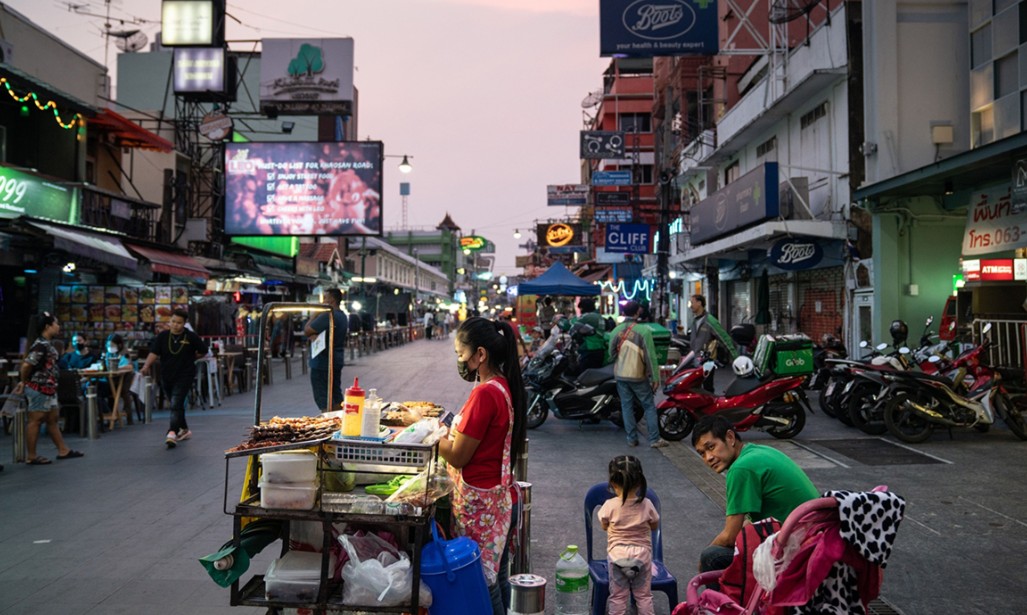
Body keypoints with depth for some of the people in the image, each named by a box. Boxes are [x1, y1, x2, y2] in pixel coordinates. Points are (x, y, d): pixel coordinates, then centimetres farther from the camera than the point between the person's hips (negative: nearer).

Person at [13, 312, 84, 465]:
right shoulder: (41, 345, -19)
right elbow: (26, 365, -23)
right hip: (38, 389, -10)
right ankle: (31, 456, 6)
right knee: (35, 421, -2)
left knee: (52, 420, 13)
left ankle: (63, 450, 20)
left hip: (48, 388, 10)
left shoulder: (48, 344, 11)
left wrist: (23, 382, 12)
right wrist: (25, 383, -6)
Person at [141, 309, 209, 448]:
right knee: (176, 405, 16)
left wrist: (189, 359, 2)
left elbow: (203, 351, 7)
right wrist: (146, 366, -26)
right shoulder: (162, 336, -1)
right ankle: (184, 430, 33)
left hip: (184, 376, -4)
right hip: (167, 376, 4)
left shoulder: (191, 337, -6)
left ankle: (172, 433, -21)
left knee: (176, 405, -15)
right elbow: (154, 352, -11)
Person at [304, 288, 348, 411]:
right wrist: (315, 336, -5)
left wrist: (314, 315, -4)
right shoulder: (343, 316, 13)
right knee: (336, 396, 13)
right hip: (337, 361, 9)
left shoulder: (327, 315, -19)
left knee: (323, 399, -6)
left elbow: (307, 331, -17)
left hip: (322, 363, -9)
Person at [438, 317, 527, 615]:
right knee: (495, 576, 20)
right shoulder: (504, 386, 5)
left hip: (479, 502, -9)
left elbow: (458, 456, -18)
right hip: (499, 497, 9)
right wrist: (447, 431, 6)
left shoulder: (485, 394, -23)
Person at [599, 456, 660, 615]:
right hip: (642, 555, 1)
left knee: (618, 596, 9)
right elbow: (655, 525, 4)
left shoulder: (610, 505, -15)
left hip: (617, 555, -1)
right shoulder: (647, 504, -12)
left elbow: (604, 526, 3)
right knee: (644, 595, 14)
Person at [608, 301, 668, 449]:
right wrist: (655, 377, -8)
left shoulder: (615, 331, -1)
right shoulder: (643, 330, -13)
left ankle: (632, 439, 12)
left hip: (620, 376, 4)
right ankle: (654, 439, 4)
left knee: (626, 406, 10)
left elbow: (612, 355, 6)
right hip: (638, 376, -4)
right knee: (649, 406, 5)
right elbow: (650, 356, -13)